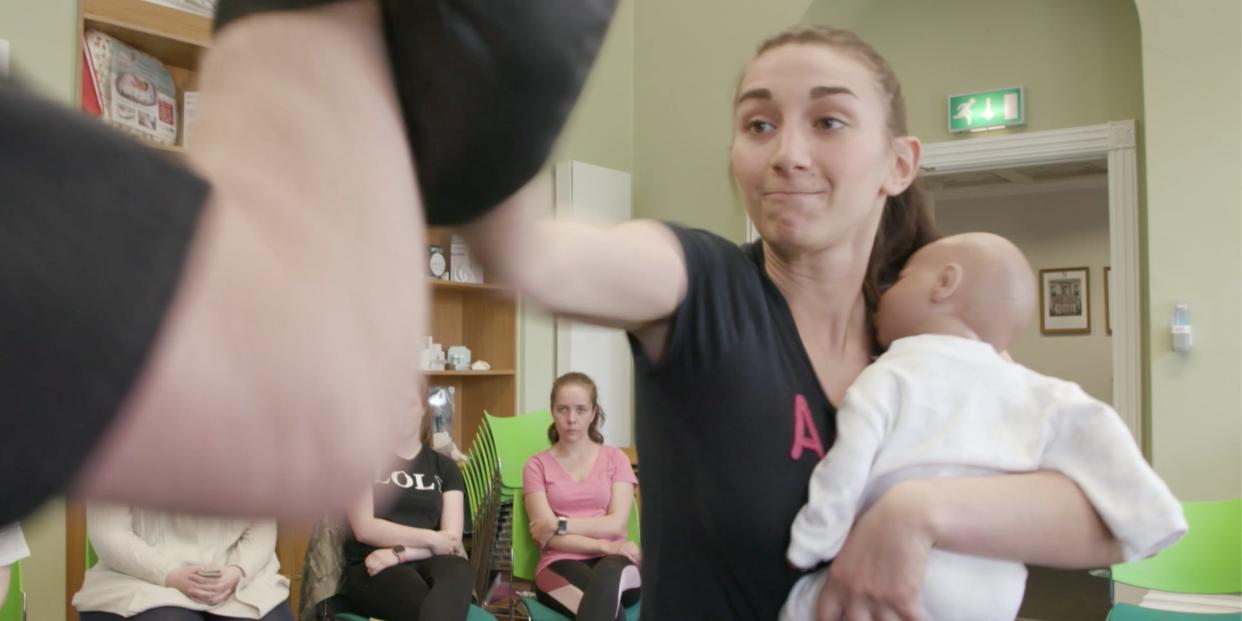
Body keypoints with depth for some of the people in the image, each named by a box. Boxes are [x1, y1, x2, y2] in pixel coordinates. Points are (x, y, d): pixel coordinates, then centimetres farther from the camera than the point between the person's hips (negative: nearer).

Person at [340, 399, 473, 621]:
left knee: (459, 572, -38)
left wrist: (398, 553, -11)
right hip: (372, 570, -3)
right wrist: (431, 539, -5)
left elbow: (451, 538, 6)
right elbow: (364, 529, -2)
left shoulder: (444, 467, 18)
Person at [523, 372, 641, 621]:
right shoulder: (537, 465, 13)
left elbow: (617, 524, 1)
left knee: (609, 573, -41)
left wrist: (560, 524, -8)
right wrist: (603, 546, -13)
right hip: (561, 565, -1)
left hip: (615, 565, 1)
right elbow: (546, 536, -1)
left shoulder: (615, 459, 15)